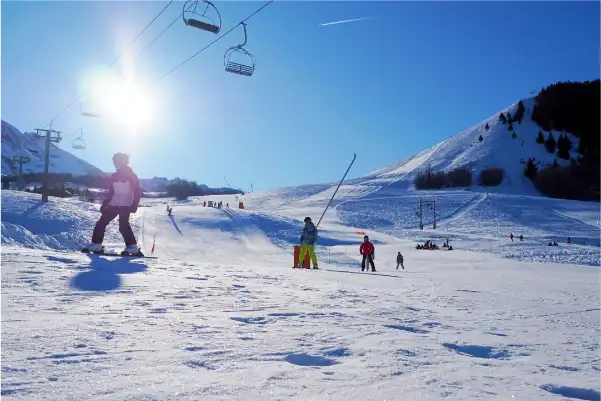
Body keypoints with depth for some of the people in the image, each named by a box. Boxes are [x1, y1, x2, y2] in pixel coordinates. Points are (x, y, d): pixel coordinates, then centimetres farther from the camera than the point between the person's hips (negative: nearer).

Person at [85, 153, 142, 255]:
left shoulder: (131, 175, -4)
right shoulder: (115, 176, 14)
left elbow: (137, 191, -9)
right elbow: (111, 193, 21)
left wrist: (134, 205, -19)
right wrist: (104, 204, 16)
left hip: (125, 205, -7)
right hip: (114, 204, 7)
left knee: (123, 225, -17)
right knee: (101, 222, 2)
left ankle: (132, 246, -12)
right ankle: (96, 244, 8)